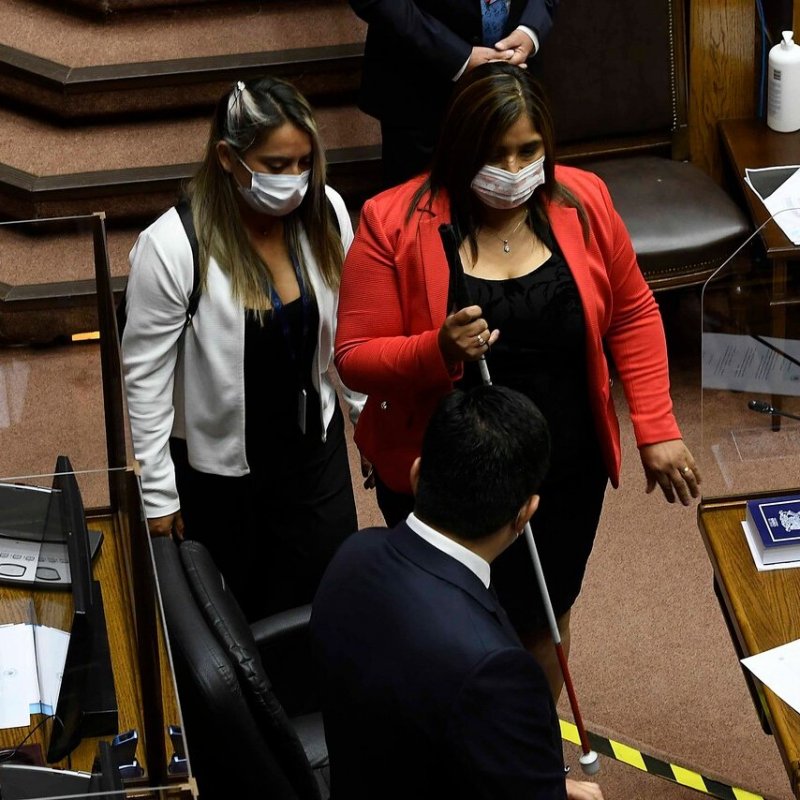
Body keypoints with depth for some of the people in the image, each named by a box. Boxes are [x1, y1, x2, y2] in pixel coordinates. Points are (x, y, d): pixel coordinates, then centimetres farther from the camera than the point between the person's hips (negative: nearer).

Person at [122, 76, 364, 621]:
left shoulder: (325, 213, -12)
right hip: (219, 466, -3)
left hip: (315, 445, 4)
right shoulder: (172, 247, -24)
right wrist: (159, 494, -10)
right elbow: (145, 377, -15)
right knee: (236, 613, 14)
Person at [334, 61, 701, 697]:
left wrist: (657, 428, -2)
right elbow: (355, 358, -15)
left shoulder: (582, 201, -7)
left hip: (567, 475, 3)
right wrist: (439, 350, -34)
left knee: (546, 618, 22)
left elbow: (632, 314, 4)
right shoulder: (396, 224, -17)